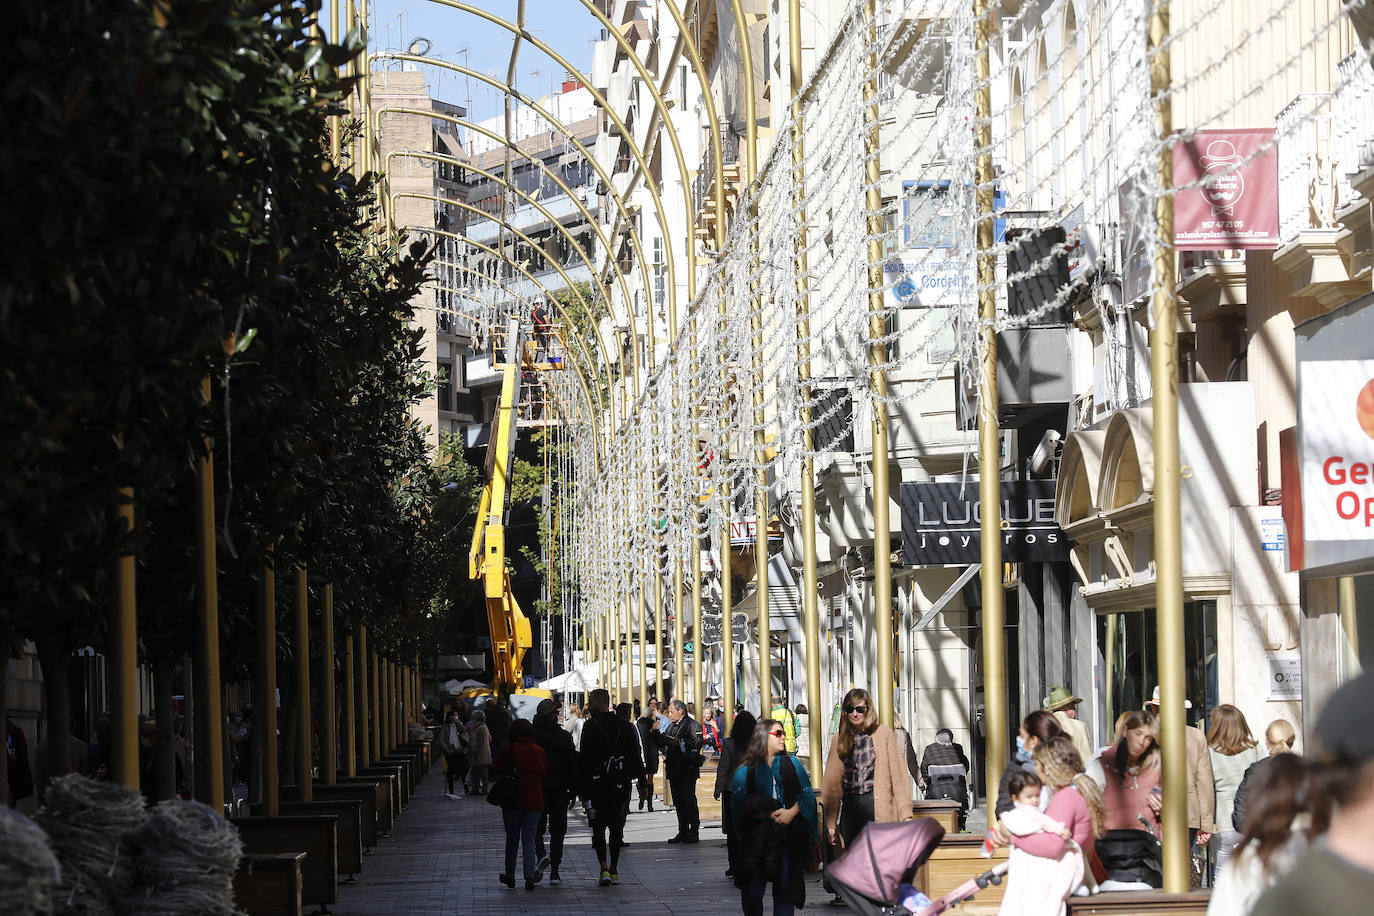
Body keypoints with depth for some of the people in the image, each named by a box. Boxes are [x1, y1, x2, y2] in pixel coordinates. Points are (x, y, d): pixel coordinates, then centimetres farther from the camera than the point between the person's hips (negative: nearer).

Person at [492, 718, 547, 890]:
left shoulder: (509, 751, -10)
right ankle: (530, 875, -9)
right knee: (529, 838, 5)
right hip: (534, 802, 2)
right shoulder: (540, 753, -1)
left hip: (512, 802, -2)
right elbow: (545, 775, 6)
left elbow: (495, 769, -6)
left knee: (512, 838, 12)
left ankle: (510, 876, 21)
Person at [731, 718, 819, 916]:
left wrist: (791, 812, -12)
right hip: (757, 838, -2)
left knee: (785, 888, -2)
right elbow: (740, 806, -4)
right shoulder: (746, 771, 5)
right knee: (752, 891, -6)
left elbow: (806, 794, 6)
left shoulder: (792, 764, 14)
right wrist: (770, 814, -14)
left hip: (789, 837, 2)